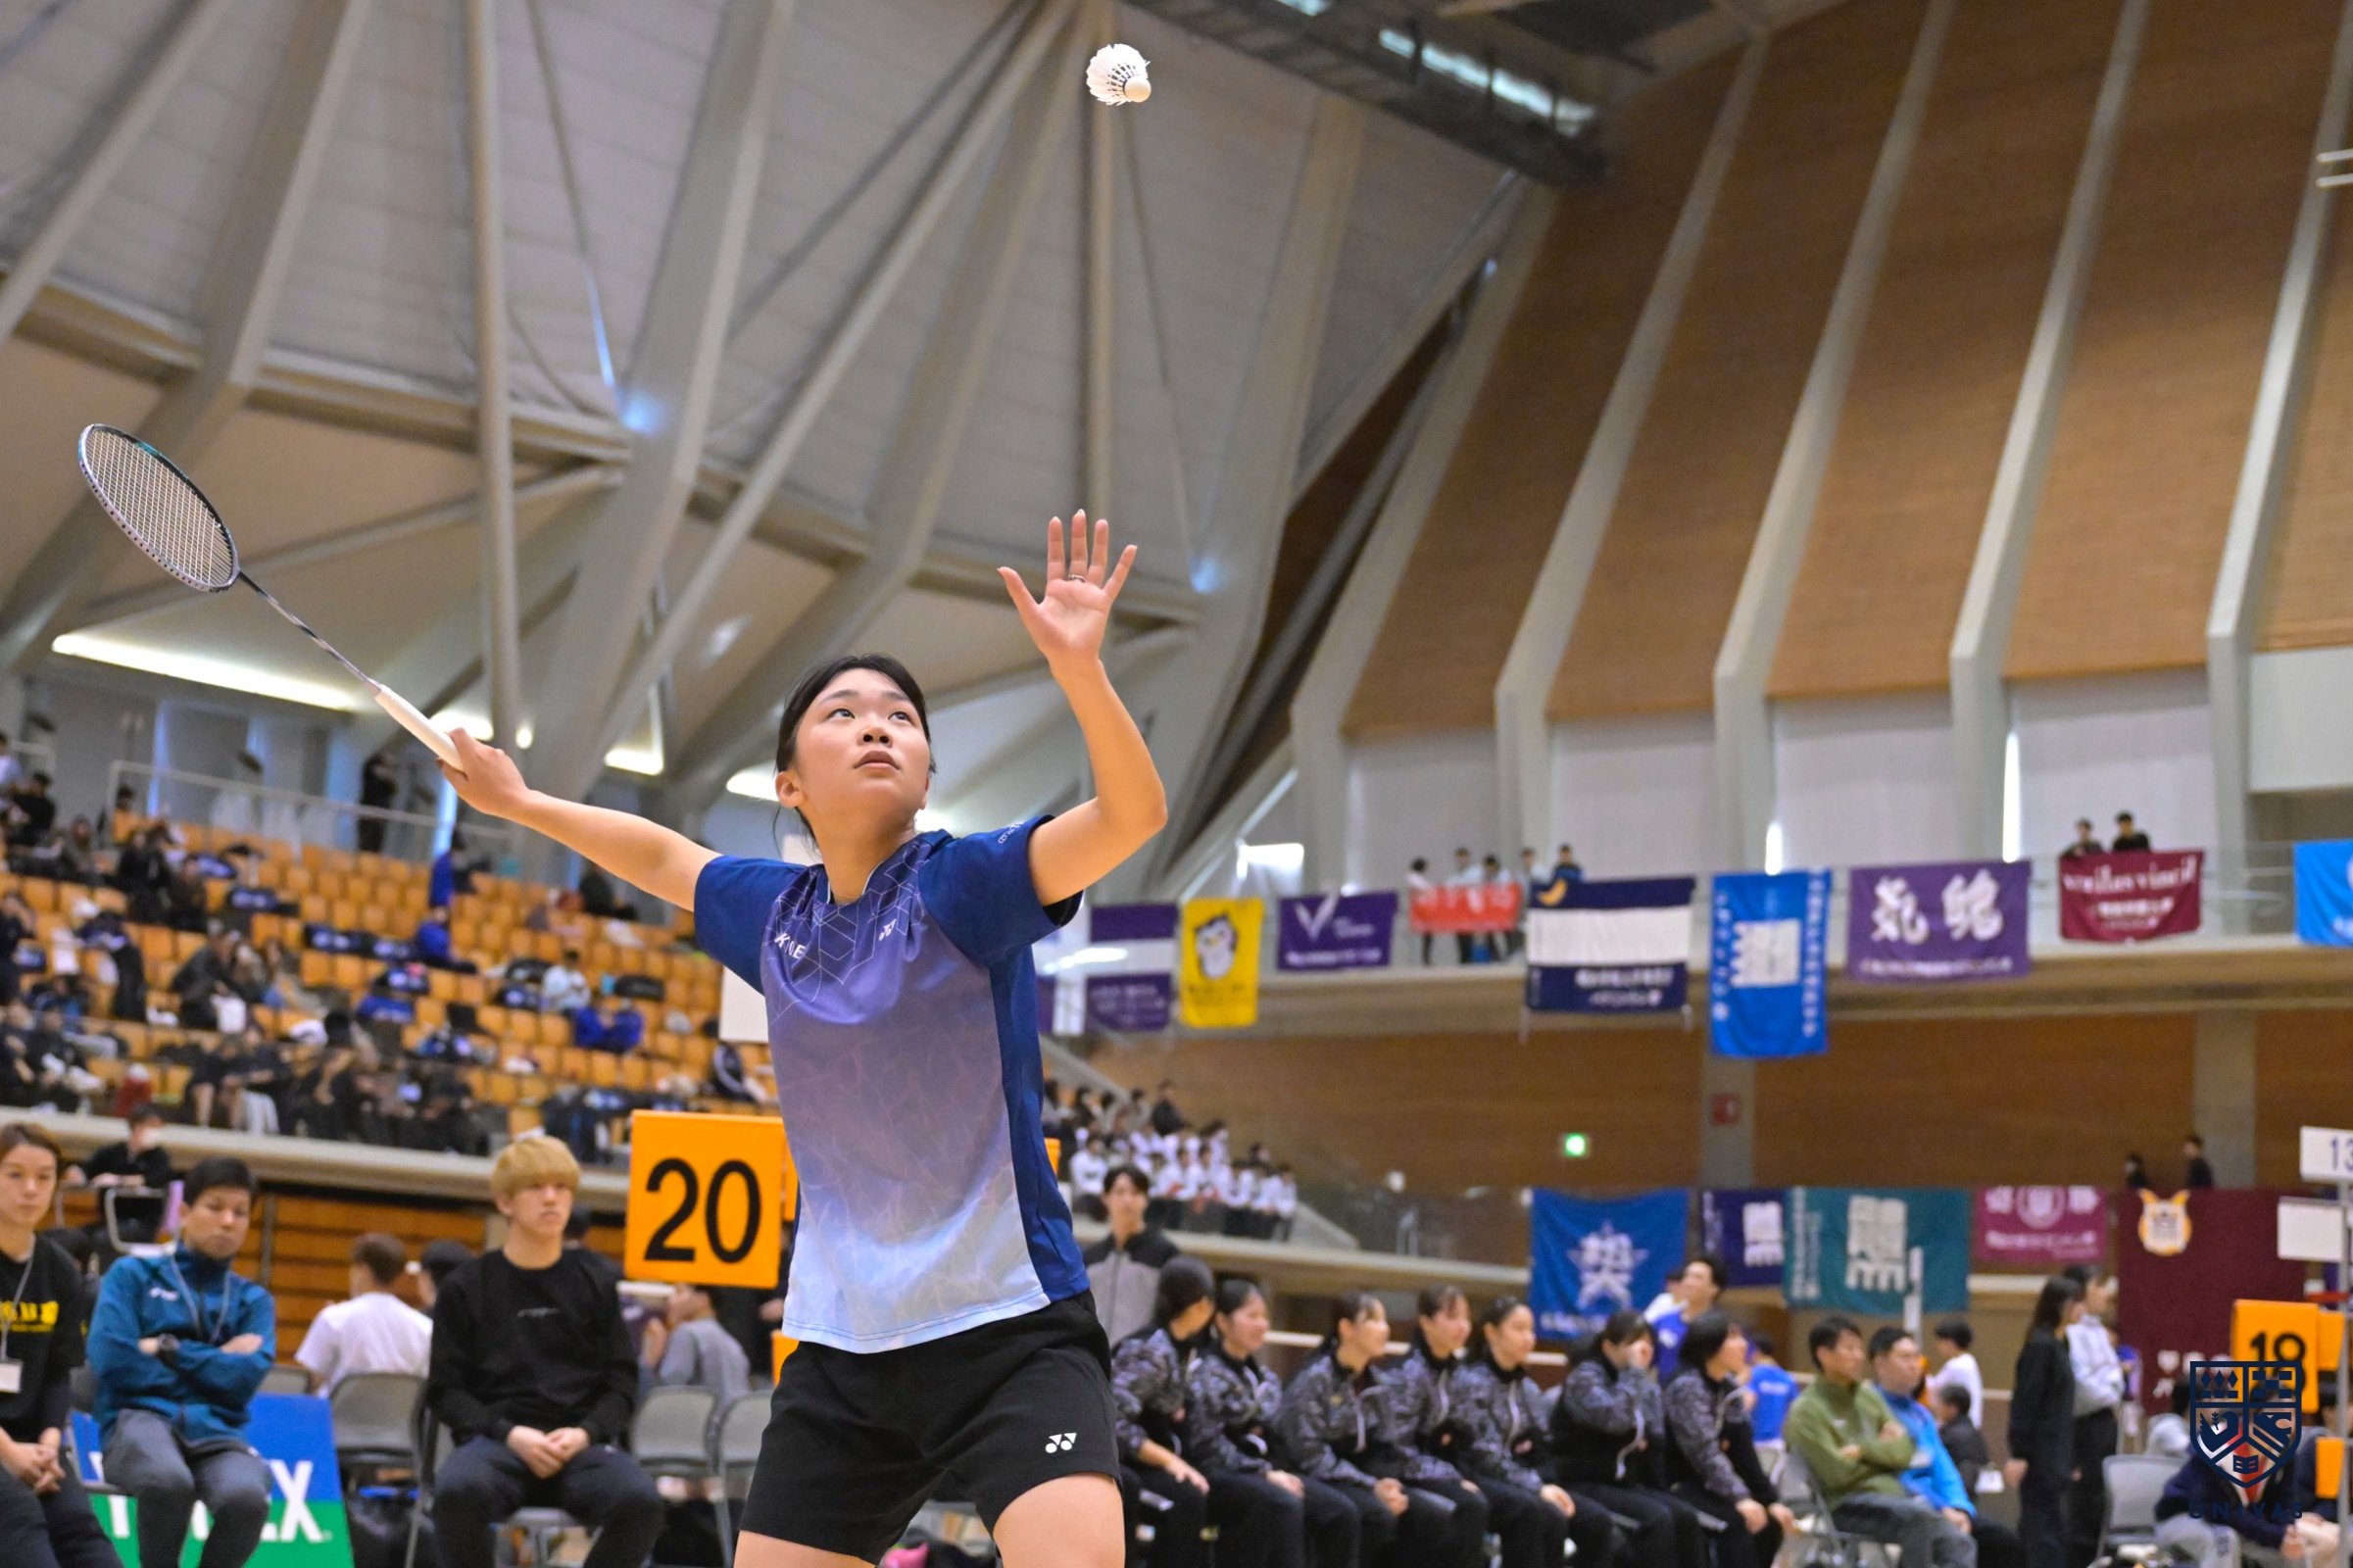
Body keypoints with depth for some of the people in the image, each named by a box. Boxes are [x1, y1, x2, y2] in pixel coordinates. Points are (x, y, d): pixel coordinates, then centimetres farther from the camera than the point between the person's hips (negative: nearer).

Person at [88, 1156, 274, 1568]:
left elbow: (245, 1379, 1)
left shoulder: (253, 1300, 20)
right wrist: (215, 1364, 4)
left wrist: (168, 1349, -1)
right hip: (141, 1416, -2)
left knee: (247, 1497, -36)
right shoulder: (133, 1275, 13)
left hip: (215, 1429, 2)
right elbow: (112, 1360, -3)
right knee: (169, 1482, -40)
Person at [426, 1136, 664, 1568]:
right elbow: (445, 1389, 6)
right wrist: (510, 1434, -10)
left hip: (579, 1444, 2)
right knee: (457, 1491, -37)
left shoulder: (595, 1284, 13)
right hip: (495, 1439, -1)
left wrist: (585, 1433, -8)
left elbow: (621, 1384, 12)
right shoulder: (466, 1288, 9)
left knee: (641, 1500, -31)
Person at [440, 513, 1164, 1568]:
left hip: (1008, 1332, -5)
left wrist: (1078, 665, -39)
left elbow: (1132, 813, -25)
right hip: (843, 1351, 6)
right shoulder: (772, 914, 7)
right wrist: (520, 802, 34)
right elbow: (661, 856, 29)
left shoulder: (963, 886, -8)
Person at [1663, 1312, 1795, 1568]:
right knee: (1735, 1519, -28)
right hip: (1675, 1484, -8)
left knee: (1768, 1518, -8)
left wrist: (1771, 1500, -8)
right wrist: (1739, 1498, -37)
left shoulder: (1729, 1388, 7)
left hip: (1705, 1482, 9)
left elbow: (1743, 1451, 2)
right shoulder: (1686, 1386, -18)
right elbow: (1704, 1452, -27)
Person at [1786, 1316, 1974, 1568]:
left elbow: (1904, 1452, 8)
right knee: (1917, 1516, -34)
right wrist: (1882, 1449, 2)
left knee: (1961, 1546, -13)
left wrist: (1863, 1450, -9)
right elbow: (1837, 1474, -12)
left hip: (1893, 1493, 7)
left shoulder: (1868, 1395, 15)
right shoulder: (1806, 1411, -6)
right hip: (1848, 1505, -7)